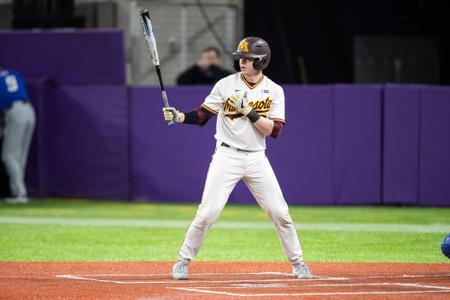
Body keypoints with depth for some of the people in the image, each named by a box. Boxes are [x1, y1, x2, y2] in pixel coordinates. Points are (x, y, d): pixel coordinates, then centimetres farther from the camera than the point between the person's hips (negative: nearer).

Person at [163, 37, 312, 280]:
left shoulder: (274, 91, 0)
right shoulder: (226, 85, -2)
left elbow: (274, 130, -8)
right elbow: (202, 115, -1)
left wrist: (249, 112, -18)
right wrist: (179, 117, -20)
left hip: (256, 158, 2)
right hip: (227, 156, -2)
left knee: (280, 213, 2)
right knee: (208, 212, -10)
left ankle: (297, 263, 17)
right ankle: (183, 261, 5)